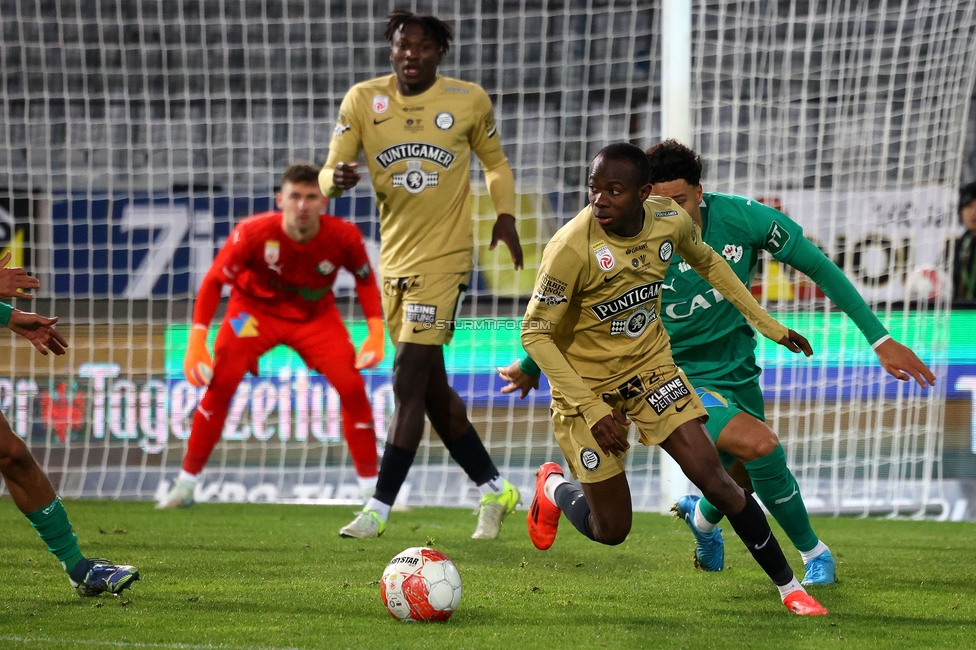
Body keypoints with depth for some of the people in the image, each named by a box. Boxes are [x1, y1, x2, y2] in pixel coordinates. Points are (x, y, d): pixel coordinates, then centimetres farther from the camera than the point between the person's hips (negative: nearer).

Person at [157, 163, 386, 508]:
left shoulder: (344, 236, -25)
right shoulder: (252, 233, -30)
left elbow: (365, 278, -4)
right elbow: (214, 282, -20)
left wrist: (376, 331, -14)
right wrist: (196, 342, -28)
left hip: (316, 315, 1)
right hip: (255, 308, -1)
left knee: (353, 388, -13)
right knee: (219, 385, -17)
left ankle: (372, 489, 1)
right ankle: (186, 483, -3)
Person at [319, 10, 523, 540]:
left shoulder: (469, 101, -2)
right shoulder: (363, 100, 1)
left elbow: (495, 162, 14)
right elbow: (329, 174, -2)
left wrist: (505, 214, -2)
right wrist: (338, 179, -26)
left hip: (444, 258, -4)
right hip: (395, 259, 4)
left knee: (409, 382, -12)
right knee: (433, 388, 12)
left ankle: (379, 509, -10)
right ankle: (494, 490, 27)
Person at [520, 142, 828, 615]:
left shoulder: (671, 221, -13)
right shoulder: (571, 248, -29)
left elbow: (707, 262, 11)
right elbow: (535, 333, -22)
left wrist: (766, 324, 11)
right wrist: (592, 408, -26)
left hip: (651, 366, 3)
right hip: (587, 385, -3)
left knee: (713, 478, -10)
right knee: (611, 530, 2)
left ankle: (788, 586, 3)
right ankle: (553, 488, 35)